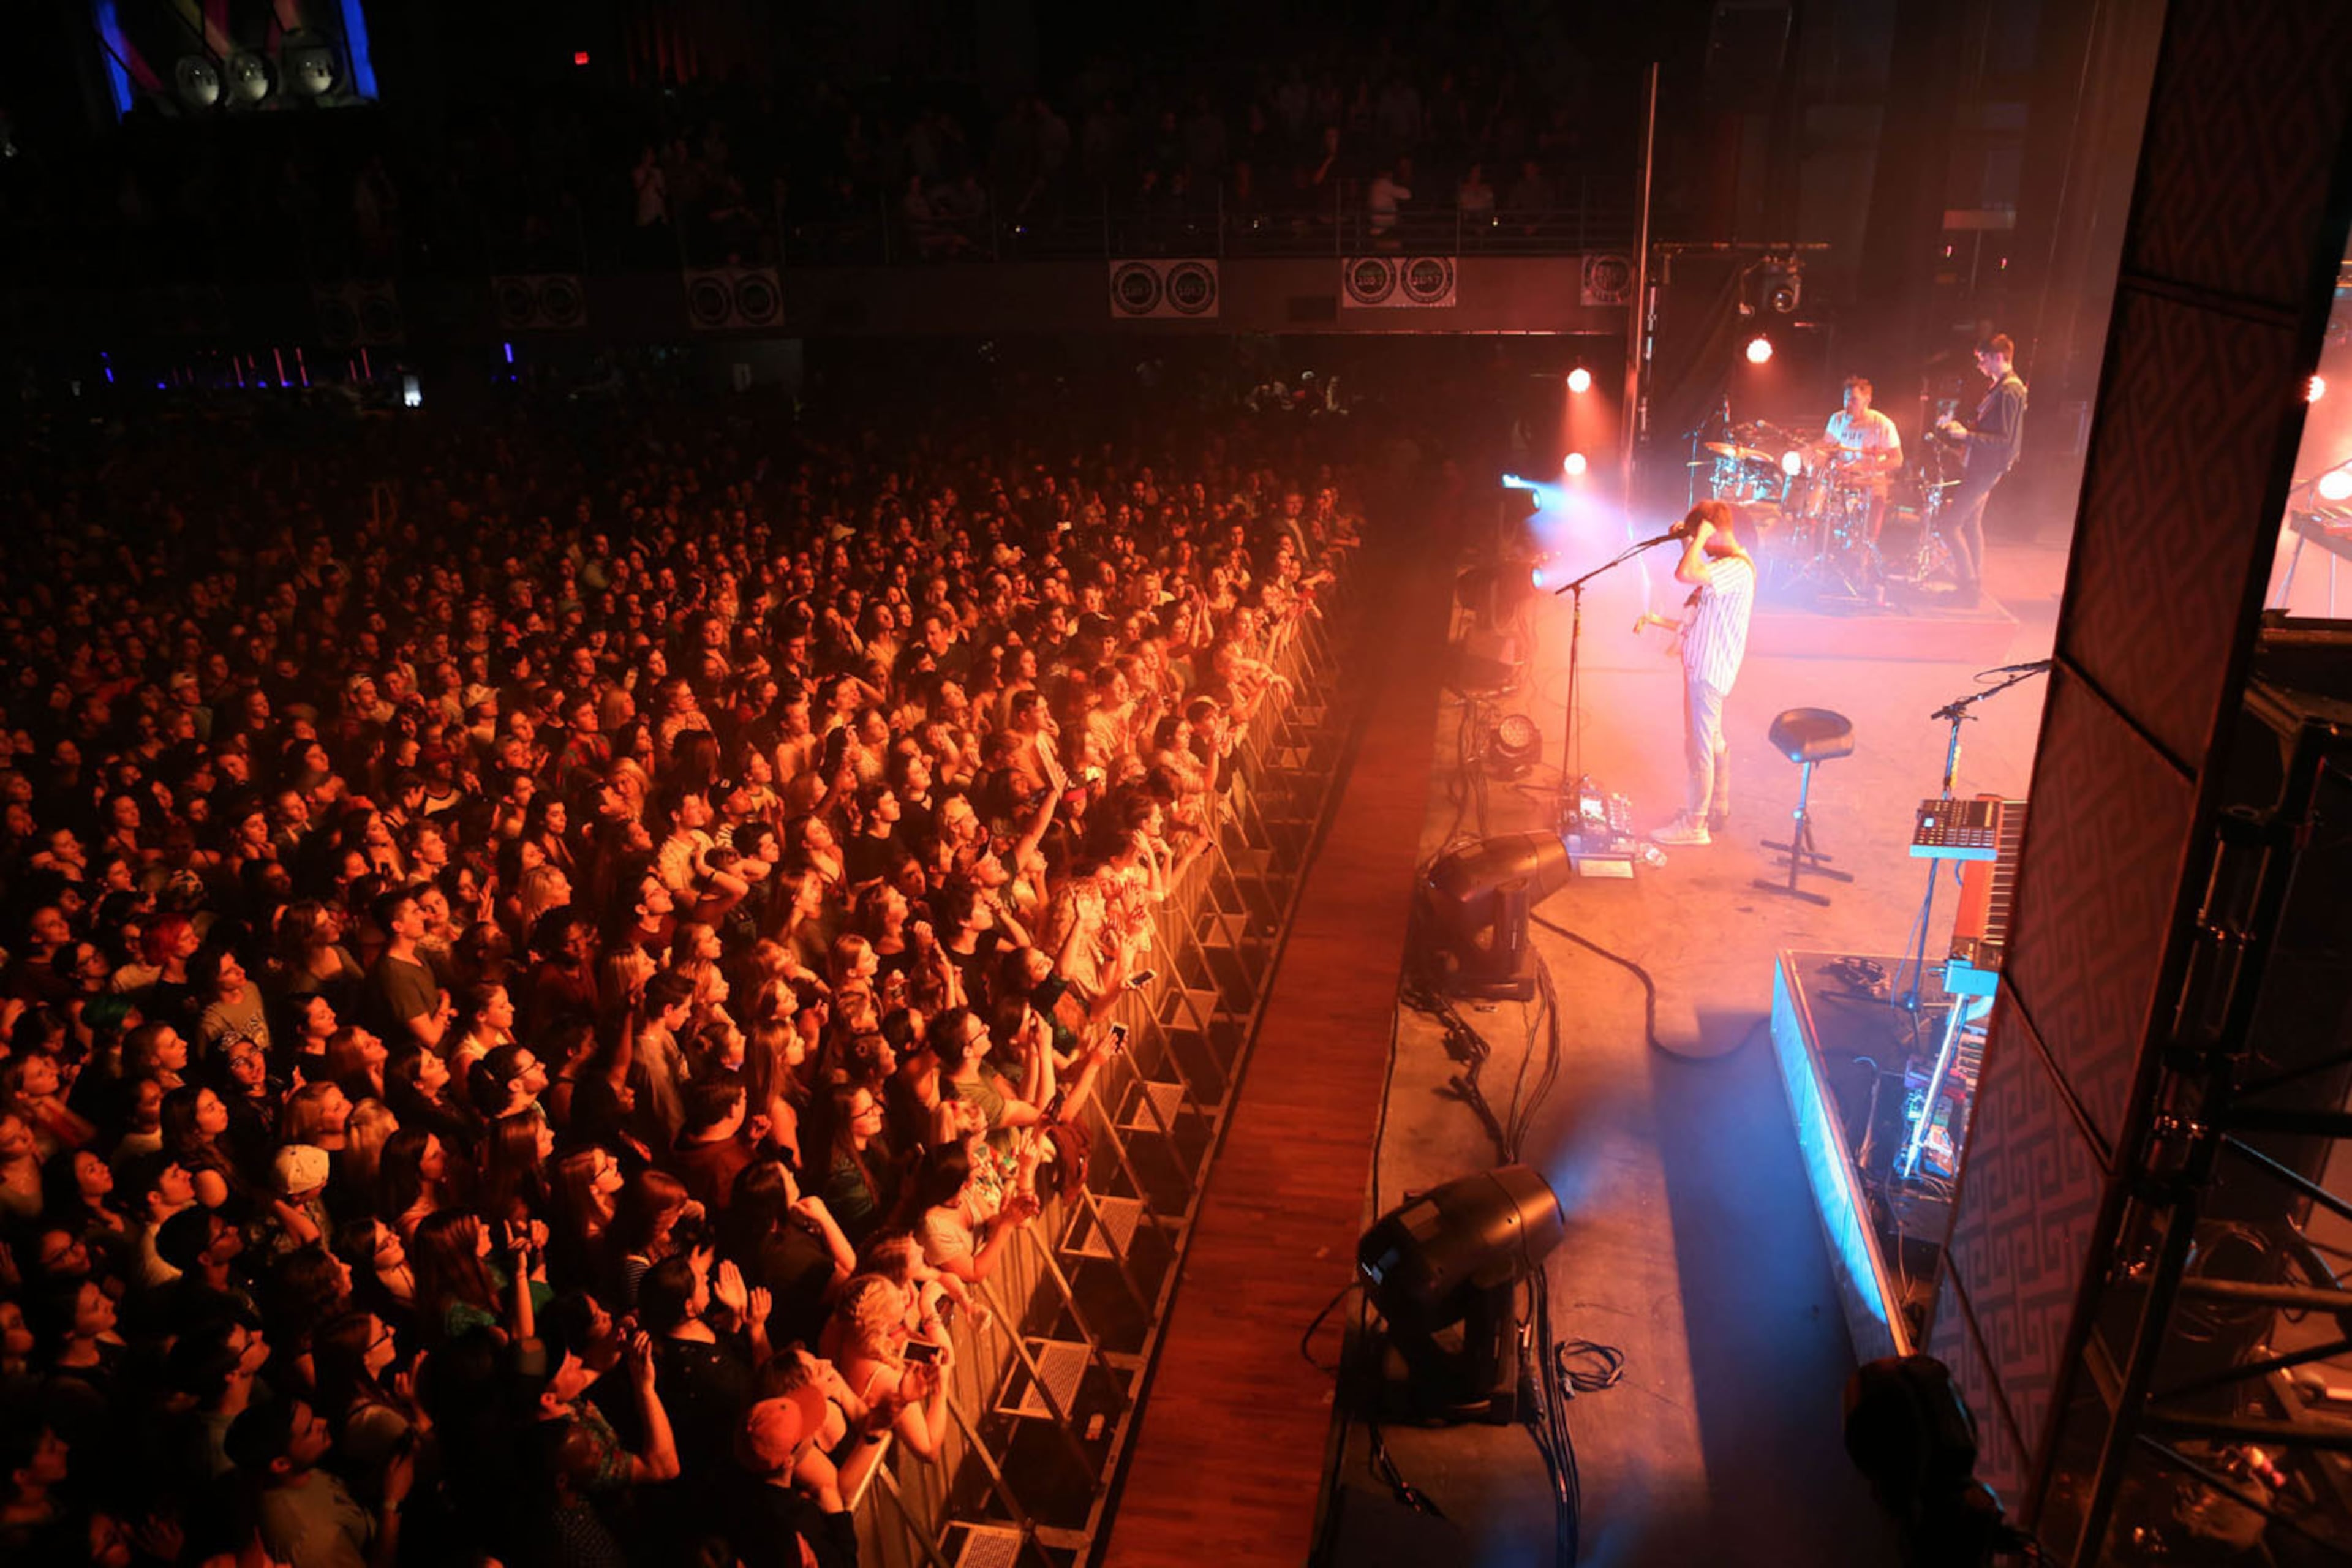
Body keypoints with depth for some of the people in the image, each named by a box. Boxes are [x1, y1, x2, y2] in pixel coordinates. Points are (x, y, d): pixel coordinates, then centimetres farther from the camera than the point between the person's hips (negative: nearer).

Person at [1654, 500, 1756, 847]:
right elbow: (1694, 574, 31)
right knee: (1712, 741, 21)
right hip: (1702, 665, 11)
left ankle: (1694, 825, 5)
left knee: (1700, 746, -3)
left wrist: (1700, 535, -25)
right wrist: (1689, 540, 15)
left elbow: (1685, 574, -39)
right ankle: (1718, 808, 35)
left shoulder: (1737, 568, -23)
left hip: (1710, 670, -11)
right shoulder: (1724, 562, 9)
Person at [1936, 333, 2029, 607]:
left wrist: (1967, 435, -27)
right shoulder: (1997, 387, 11)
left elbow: (2006, 440, -23)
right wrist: (1960, 428, 11)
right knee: (1972, 523, 18)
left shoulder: (2010, 392, -20)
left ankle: (1970, 586, -7)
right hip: (1979, 465, 11)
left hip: (1986, 469, -11)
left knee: (1952, 525, -11)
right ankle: (1975, 585, 26)